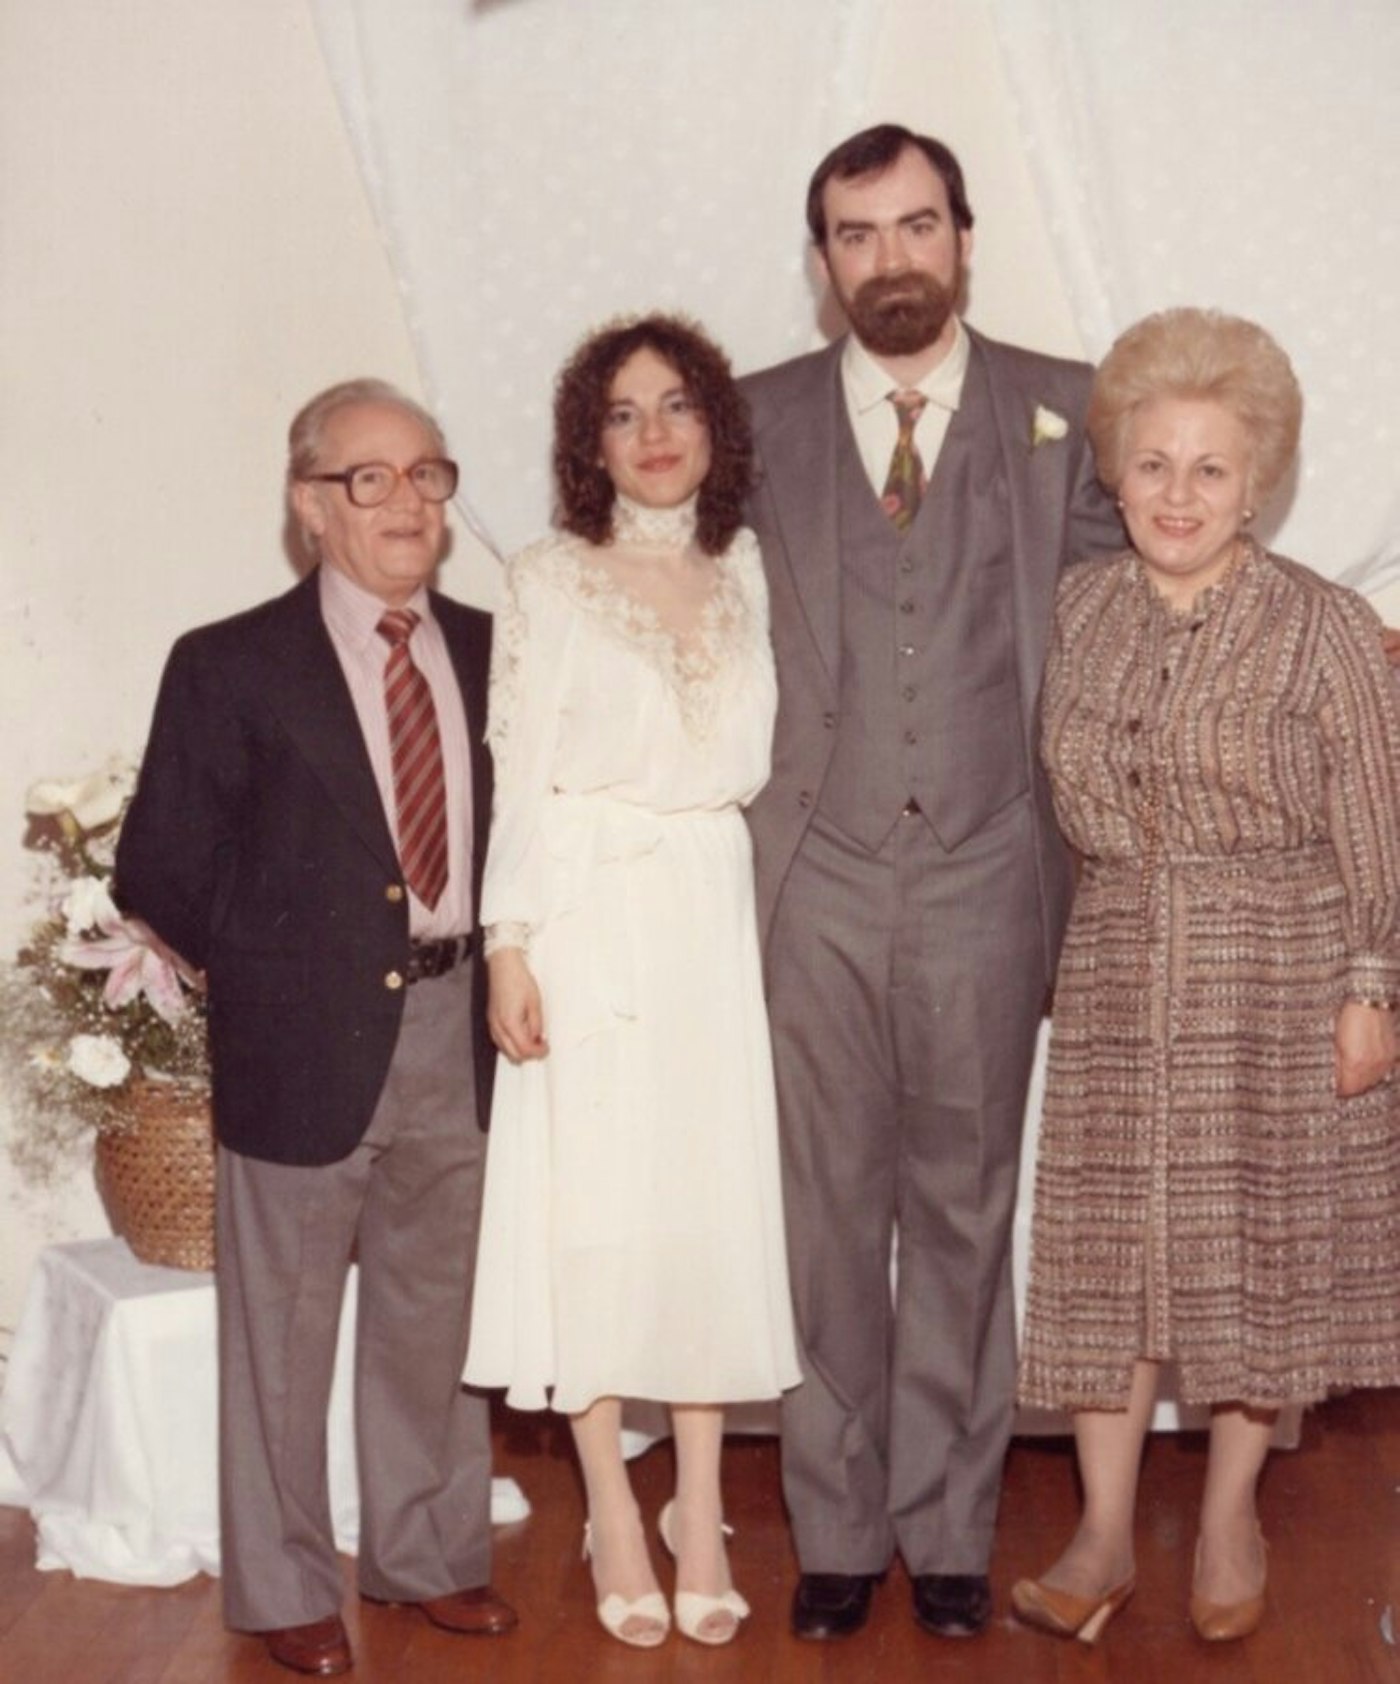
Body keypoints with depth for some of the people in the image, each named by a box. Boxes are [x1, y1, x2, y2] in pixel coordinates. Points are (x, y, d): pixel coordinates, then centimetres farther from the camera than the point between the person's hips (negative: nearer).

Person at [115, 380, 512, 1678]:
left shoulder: (488, 653, 6)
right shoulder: (232, 666, -6)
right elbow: (161, 869, -4)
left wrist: (492, 960, -1)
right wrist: (272, 966, -2)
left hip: (453, 1033, 4)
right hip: (304, 1040, -4)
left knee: (435, 1315, 17)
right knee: (282, 1333, 8)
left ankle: (427, 1552, 34)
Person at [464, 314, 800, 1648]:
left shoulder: (752, 575, 10)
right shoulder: (548, 581, 2)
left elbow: (759, 762, 10)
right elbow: (520, 776, -2)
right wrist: (509, 946, -9)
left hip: (717, 915, 3)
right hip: (590, 917, -2)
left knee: (715, 1196, 4)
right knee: (591, 1200, 1)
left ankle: (700, 1513, 16)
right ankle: (614, 1518, 14)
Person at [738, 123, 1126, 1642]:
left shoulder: (1065, 412, 4)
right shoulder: (759, 422, 6)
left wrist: (1078, 852, 1)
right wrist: (748, 818, 2)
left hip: (987, 881, 0)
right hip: (817, 878, 0)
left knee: (963, 1209, 9)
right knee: (829, 1210, 7)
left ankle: (948, 1527, 23)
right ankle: (837, 1528, 21)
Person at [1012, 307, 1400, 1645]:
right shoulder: (1078, 612, 4)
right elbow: (1064, 802, 10)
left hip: (1278, 975, -3)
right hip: (1116, 974, 3)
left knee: (1259, 1244, 6)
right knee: (1107, 1245, 5)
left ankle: (1229, 1518, 25)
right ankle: (1104, 1535, 17)